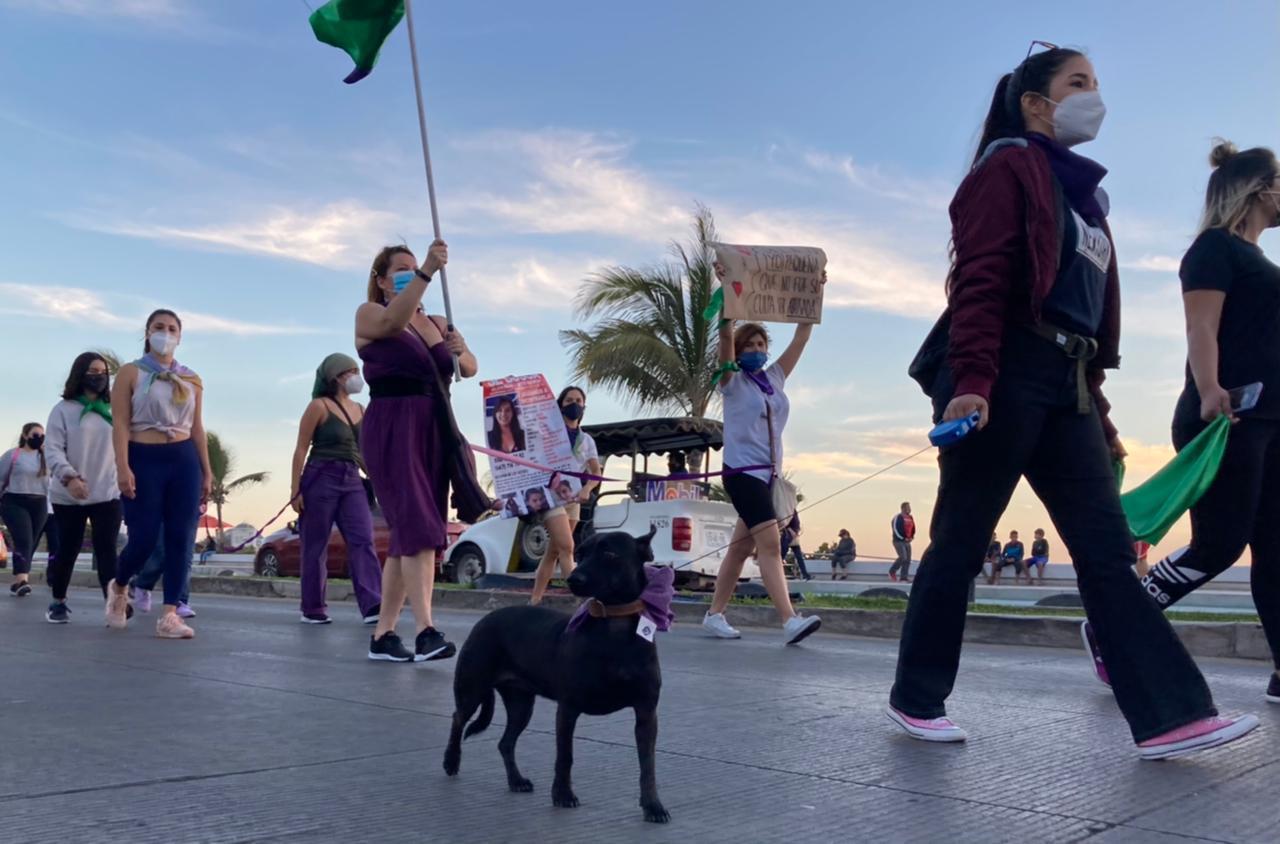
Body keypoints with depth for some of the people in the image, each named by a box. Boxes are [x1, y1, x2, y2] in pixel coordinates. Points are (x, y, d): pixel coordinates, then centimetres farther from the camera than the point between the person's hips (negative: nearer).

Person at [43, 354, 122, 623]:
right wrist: (69, 477, -23)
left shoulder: (113, 410, 10)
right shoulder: (64, 409, 0)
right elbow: (53, 449, -7)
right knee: (68, 550, 9)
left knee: (107, 550, -6)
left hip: (108, 494, 1)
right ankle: (58, 603, 26)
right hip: (69, 496, -1)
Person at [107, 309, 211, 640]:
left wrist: (206, 471, 10)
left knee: (181, 538, -3)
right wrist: (123, 467, -15)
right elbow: (120, 423, -4)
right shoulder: (131, 372, 3)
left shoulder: (192, 380, 13)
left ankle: (170, 615, 0)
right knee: (144, 538, -5)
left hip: (184, 460, 4)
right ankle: (118, 588, 27)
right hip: (144, 459, -3)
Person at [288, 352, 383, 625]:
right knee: (315, 546, 2)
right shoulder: (319, 406, -3)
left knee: (363, 540, -9)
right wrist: (295, 490, -10)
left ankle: (372, 605, -16)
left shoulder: (360, 410, 15)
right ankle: (313, 609, 12)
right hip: (321, 478, -5)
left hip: (352, 481, 5)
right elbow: (301, 449, -5)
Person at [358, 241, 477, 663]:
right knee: (417, 527, -19)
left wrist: (460, 350, -9)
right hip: (391, 431, -6)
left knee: (408, 535, 6)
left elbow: (469, 369, 14)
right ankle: (425, 631, -24)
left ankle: (383, 634, 13)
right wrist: (428, 271, -33)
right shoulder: (369, 314, 3)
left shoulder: (437, 323, 21)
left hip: (433, 431, 7)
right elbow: (394, 321, -22)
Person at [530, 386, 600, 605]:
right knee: (567, 547, -18)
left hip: (573, 499, 5)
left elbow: (596, 472, 6)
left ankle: (535, 600, 13)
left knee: (553, 551, 7)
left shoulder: (587, 440, 15)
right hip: (551, 495, -5)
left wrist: (587, 489, -13)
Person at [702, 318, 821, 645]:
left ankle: (714, 614, 18)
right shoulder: (733, 381, 0)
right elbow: (726, 337, -16)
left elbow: (801, 336, 11)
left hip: (770, 474, 6)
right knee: (770, 544, -18)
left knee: (741, 548, 10)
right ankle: (790, 621, -25)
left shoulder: (775, 378, 14)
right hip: (742, 471, -6)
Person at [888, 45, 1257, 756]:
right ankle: (916, 698, 11)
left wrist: (1100, 417, 20)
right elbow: (980, 279, -13)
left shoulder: (1079, 191, 27)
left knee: (1109, 552, -1)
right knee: (961, 543, -1)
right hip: (1003, 378, -8)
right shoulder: (1009, 167, 2)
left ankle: (1170, 716, -3)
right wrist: (971, 379, -26)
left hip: (1066, 386, 8)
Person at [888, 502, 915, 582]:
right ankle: (892, 571, 3)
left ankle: (904, 578, 7)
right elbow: (896, 529, -16)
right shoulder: (898, 517, -11)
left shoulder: (910, 518, 13)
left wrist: (911, 537, 6)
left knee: (907, 560, 3)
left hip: (907, 542, 8)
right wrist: (903, 538, -14)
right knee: (903, 557, -17)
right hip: (899, 541, -8)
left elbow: (913, 528, 22)